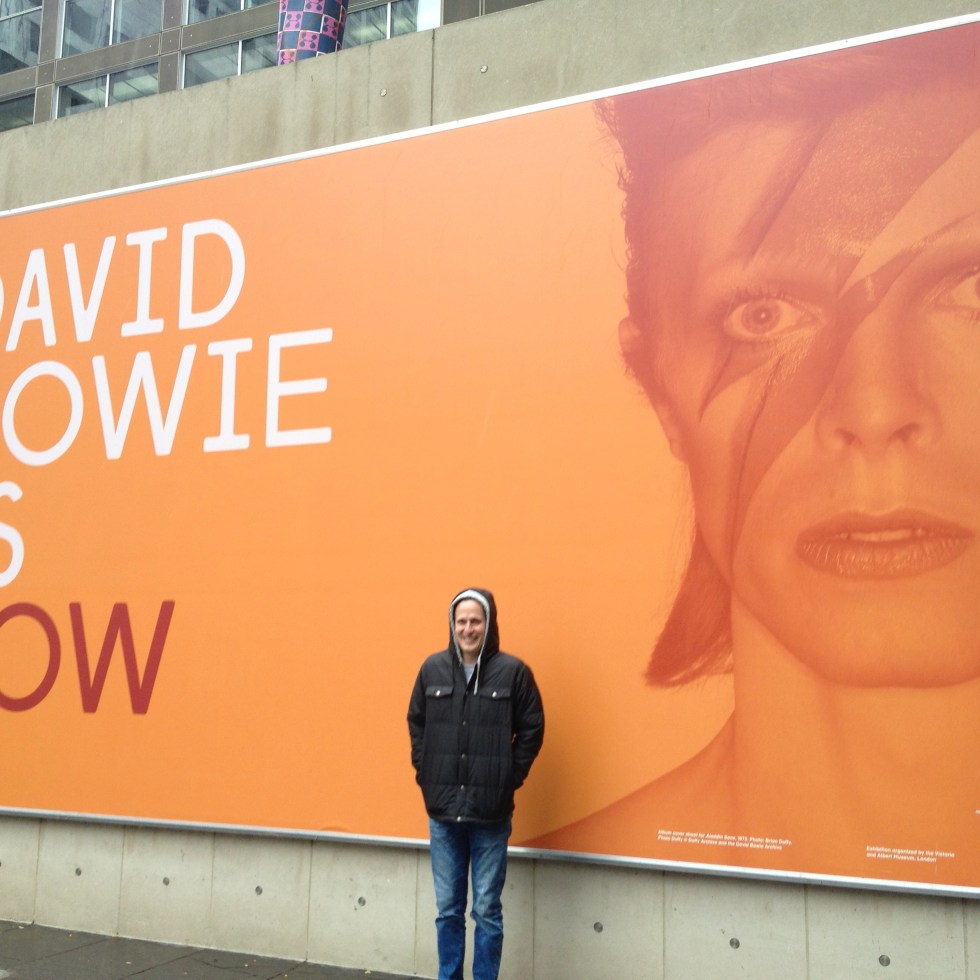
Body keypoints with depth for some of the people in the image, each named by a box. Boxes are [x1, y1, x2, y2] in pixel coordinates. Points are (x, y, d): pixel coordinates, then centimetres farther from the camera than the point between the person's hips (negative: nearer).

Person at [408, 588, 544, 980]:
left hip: (490, 814, -3)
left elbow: (532, 730, -1)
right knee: (448, 909, 13)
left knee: (487, 910, 6)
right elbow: (416, 724, 12)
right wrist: (425, 773, 5)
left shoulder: (513, 671, -7)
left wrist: (508, 779, -4)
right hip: (442, 810, 3)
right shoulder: (433, 668, 2)